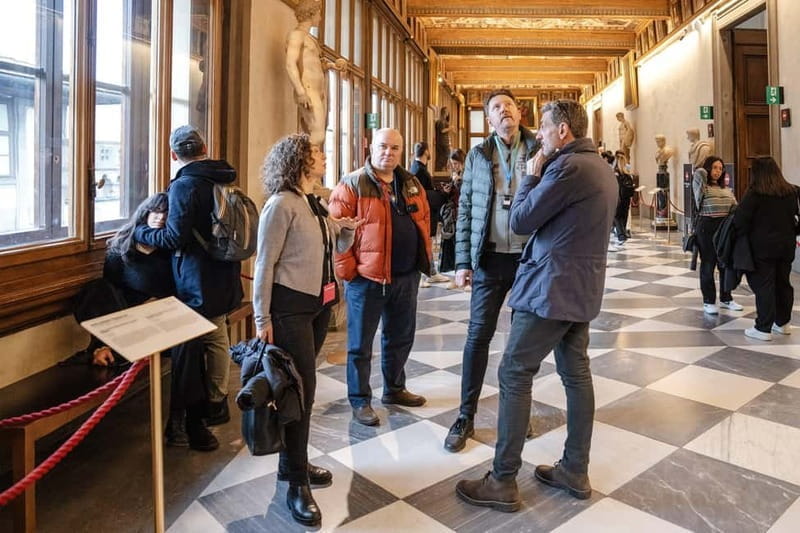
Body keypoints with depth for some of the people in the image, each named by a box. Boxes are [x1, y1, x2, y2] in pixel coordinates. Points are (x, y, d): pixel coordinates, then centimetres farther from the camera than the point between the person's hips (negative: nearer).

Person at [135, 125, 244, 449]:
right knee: (217, 339, 21)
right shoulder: (225, 180, 7)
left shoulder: (184, 185, -16)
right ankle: (216, 404, 37)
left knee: (189, 349, 2)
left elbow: (174, 238, -19)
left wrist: (139, 232, -4)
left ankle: (194, 424, 10)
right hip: (224, 278, 8)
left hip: (196, 283, -8)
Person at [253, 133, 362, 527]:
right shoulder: (282, 204, -14)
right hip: (291, 305, -8)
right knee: (301, 386, -5)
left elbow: (337, 248, 21)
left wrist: (347, 230, 0)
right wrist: (262, 319, -17)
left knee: (302, 383, 15)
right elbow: (264, 264, -16)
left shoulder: (316, 204, 11)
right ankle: (297, 483, 8)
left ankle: (294, 462, 29)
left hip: (320, 302, 8)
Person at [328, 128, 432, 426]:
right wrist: (348, 270, -15)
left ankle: (394, 389, 37)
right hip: (367, 277, -6)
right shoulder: (352, 185, -8)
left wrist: (424, 258, 10)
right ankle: (360, 401, 20)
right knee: (360, 343, 5)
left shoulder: (412, 185, 11)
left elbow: (424, 222, 18)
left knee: (400, 337, 18)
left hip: (407, 276, 6)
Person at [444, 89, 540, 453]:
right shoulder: (477, 155, 5)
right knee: (478, 335, 2)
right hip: (490, 258, 0)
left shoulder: (540, 150, 2)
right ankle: (466, 416, 14)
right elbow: (465, 211, 4)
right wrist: (463, 262, -1)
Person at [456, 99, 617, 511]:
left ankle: (503, 482, 1)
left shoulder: (567, 166, -16)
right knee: (576, 373, 13)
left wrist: (531, 176, 0)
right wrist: (542, 177, 12)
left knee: (513, 374, -5)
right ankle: (575, 471, 23)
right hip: (582, 287, 10)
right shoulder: (602, 169, 16)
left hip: (552, 286, -10)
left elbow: (520, 221, -13)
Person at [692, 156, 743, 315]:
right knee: (708, 265, 3)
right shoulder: (702, 187, -2)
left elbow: (735, 208, 11)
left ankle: (726, 298, 25)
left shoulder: (726, 189, 15)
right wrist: (705, 170, 1)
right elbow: (699, 173, -22)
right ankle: (708, 301, 12)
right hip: (707, 227, -5)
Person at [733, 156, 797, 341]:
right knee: (783, 283, 17)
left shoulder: (755, 193, -15)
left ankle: (763, 328, 0)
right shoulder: (791, 192, 4)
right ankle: (783, 323, 30)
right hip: (786, 245, 6)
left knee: (763, 286, -1)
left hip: (762, 247, -6)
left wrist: (743, 234, -1)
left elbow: (740, 219, -17)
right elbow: (794, 214, 14)